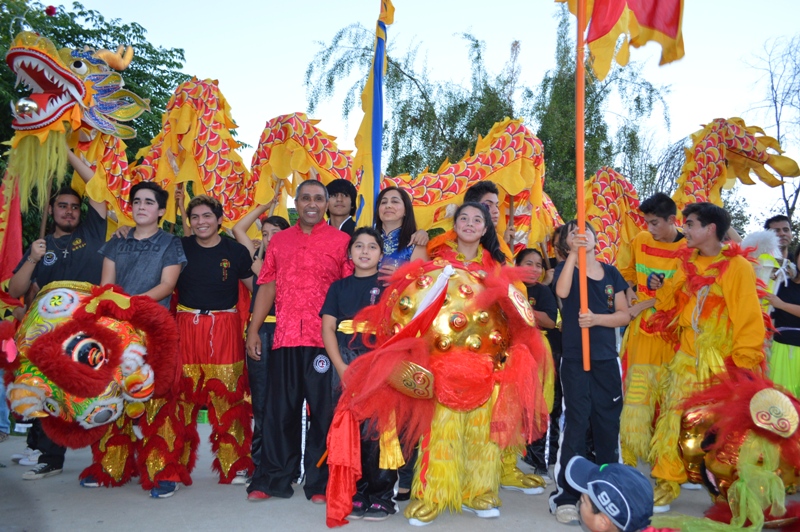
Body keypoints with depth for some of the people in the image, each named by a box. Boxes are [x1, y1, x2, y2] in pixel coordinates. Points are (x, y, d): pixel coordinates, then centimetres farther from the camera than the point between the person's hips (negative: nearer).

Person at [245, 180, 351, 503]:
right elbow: (268, 287, 14)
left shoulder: (341, 241, 4)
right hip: (284, 338, 3)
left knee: (323, 410, 3)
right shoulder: (279, 241, 14)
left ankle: (320, 482, 15)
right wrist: (253, 330, 8)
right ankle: (273, 479, 21)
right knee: (281, 409, 9)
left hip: (325, 339, -3)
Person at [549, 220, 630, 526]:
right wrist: (574, 254, -28)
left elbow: (624, 315, 5)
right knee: (575, 423, -6)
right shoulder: (566, 268, 1)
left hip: (607, 360, 4)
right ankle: (565, 496, -2)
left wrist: (596, 318, -12)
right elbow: (561, 292, -23)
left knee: (608, 425, 10)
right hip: (575, 359, -4)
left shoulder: (611, 273, 11)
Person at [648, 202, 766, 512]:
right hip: (686, 360, 5)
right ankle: (666, 484, 13)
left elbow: (749, 320, -10)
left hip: (721, 364, -4)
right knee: (673, 421, 2)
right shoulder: (687, 263, 8)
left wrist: (742, 366, -12)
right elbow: (671, 303, 19)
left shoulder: (737, 267, -8)